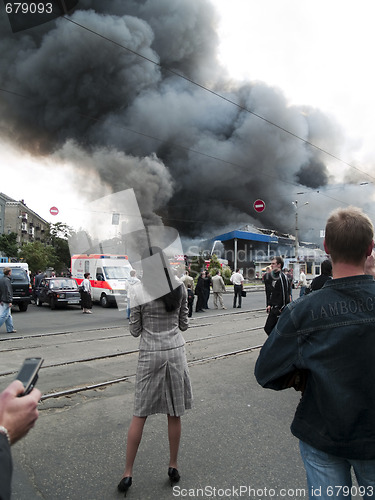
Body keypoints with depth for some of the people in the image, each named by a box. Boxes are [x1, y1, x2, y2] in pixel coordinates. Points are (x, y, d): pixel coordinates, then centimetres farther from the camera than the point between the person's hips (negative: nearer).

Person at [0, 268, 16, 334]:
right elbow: (8, 291, -20)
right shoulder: (7, 280, -16)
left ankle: (10, 329, 16)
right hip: (6, 301, -10)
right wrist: (10, 301, -19)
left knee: (8, 316, 13)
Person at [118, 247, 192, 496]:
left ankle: (128, 473, 21)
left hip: (151, 354, -2)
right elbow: (184, 324, 5)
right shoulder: (179, 286, -3)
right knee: (175, 414, 14)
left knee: (140, 415, 11)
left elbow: (135, 330, -4)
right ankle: (173, 466, 29)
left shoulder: (138, 290, -11)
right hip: (176, 351, 2)